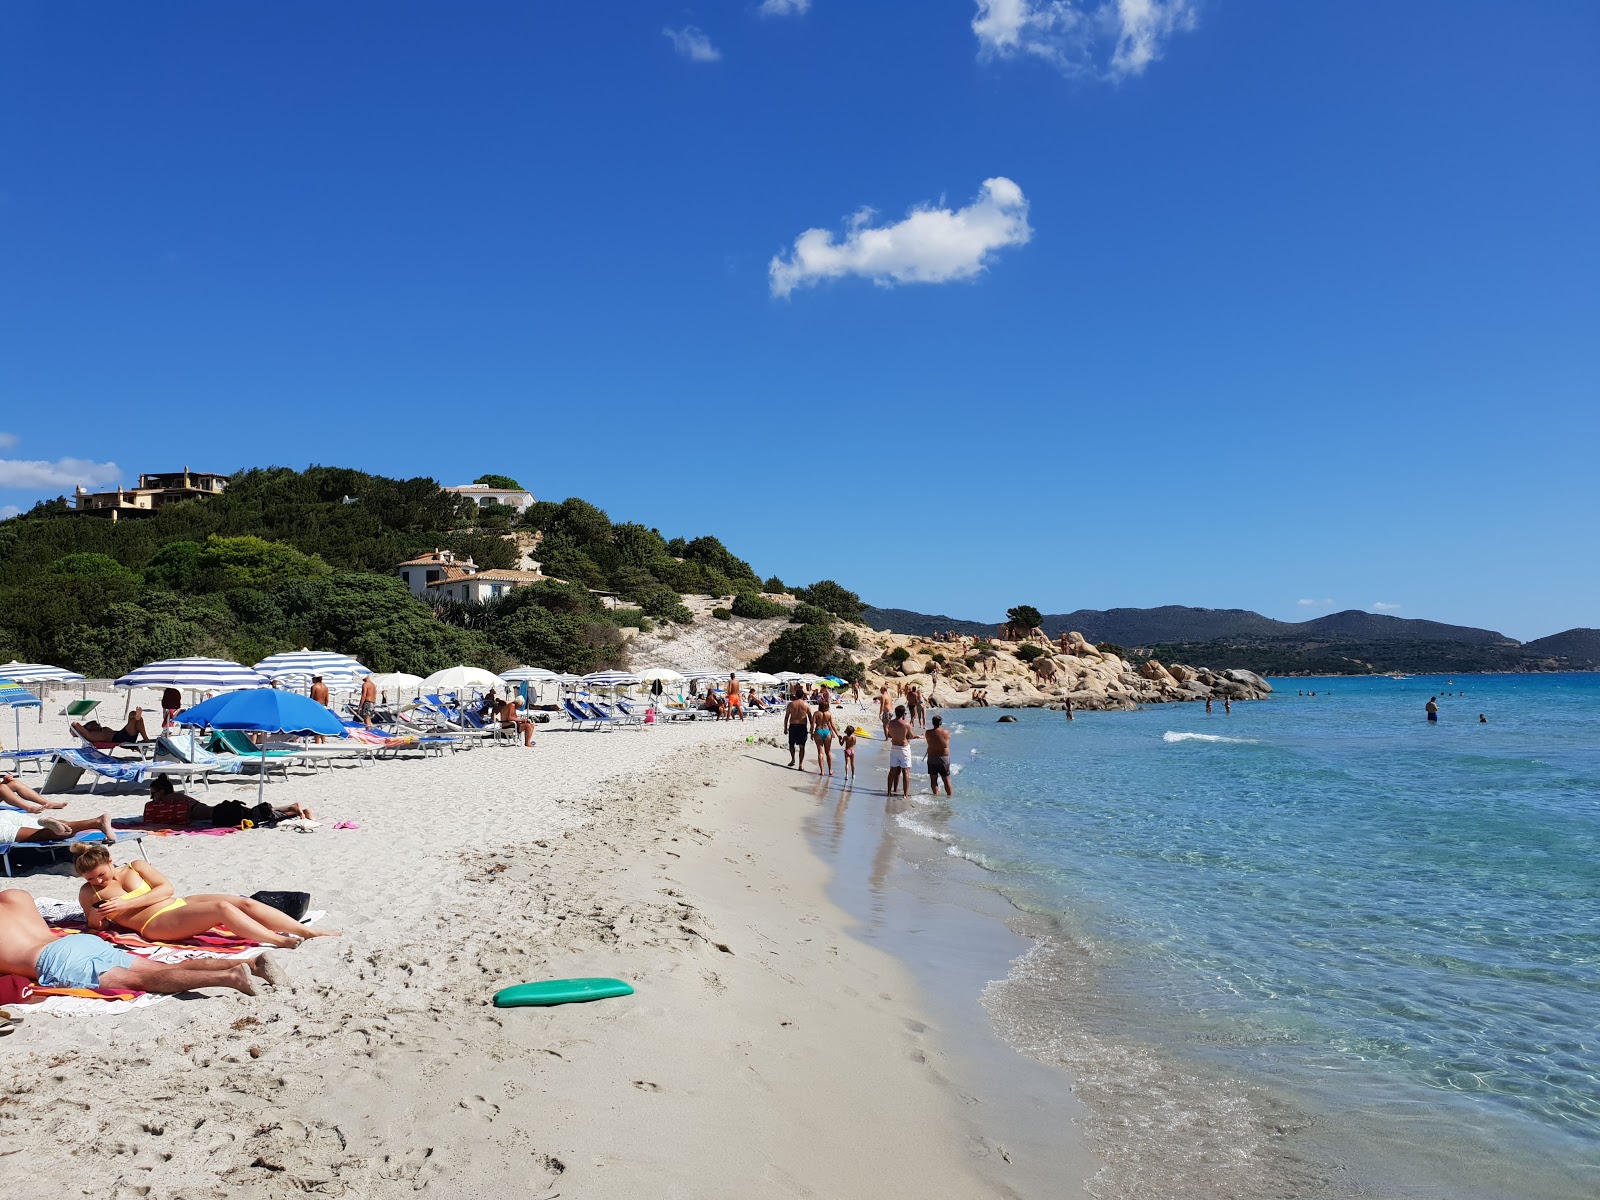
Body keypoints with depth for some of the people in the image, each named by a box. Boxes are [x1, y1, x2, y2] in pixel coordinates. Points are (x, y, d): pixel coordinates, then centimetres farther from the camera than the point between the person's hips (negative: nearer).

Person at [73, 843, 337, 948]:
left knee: (245, 903, -16)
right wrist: (95, 916, -8)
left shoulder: (136, 867, 15)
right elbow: (95, 925, 14)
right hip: (157, 924, -5)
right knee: (221, 908, -31)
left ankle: (310, 932, -19)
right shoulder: (87, 893, 12)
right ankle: (282, 942, -42)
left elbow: (167, 888, 3)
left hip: (179, 904, 5)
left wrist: (127, 903, -7)